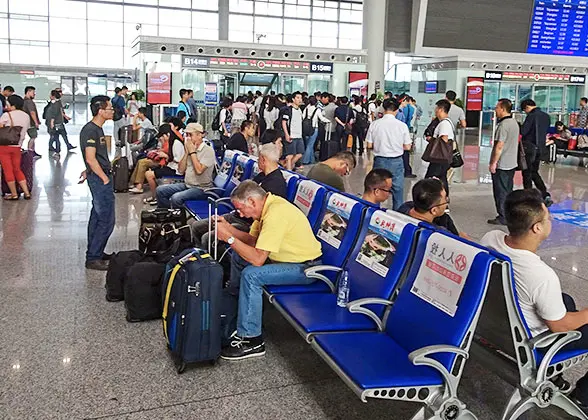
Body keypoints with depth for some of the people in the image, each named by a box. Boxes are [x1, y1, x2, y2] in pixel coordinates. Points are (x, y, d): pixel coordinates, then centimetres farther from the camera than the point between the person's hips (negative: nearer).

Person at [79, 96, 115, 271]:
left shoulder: (96, 128, 14)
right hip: (99, 178, -10)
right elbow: (90, 159, -21)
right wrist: (105, 178, -16)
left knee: (97, 217, 16)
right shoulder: (90, 130, -16)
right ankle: (93, 258, -1)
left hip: (99, 177, 10)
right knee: (106, 220, -7)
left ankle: (94, 254, 26)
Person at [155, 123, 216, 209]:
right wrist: (187, 152, -4)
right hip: (186, 185, 8)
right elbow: (180, 170, 6)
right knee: (160, 190, -1)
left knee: (176, 198, -30)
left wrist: (192, 152, -15)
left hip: (201, 189, -8)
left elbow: (199, 170, -25)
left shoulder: (208, 151, -12)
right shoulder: (190, 148, 11)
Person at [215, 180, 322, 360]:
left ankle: (251, 340, -15)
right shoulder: (268, 204, 0)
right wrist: (228, 228, -4)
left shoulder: (276, 214, -29)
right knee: (238, 256, 14)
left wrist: (229, 238, -24)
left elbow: (258, 259, -31)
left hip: (305, 268, -10)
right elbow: (252, 240, 8)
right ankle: (234, 307, 29)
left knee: (251, 275, -27)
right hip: (289, 257, 10)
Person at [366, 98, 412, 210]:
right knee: (398, 190, 12)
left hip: (379, 161, 1)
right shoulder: (402, 125, -10)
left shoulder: (375, 124, -7)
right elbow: (407, 147, -3)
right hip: (396, 162, -1)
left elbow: (369, 144, -3)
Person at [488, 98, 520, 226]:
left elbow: (499, 146, -22)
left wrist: (493, 163, -17)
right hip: (512, 163, 9)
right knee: (508, 191, 15)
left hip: (502, 164, -9)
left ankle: (502, 217, 2)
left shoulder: (504, 125, -19)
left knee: (501, 192, -2)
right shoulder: (515, 123, 12)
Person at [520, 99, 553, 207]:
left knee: (527, 174, 3)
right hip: (541, 148, 8)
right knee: (534, 173, 17)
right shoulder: (546, 116, 9)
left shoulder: (532, 116, -16)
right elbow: (546, 132, 16)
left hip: (529, 148, -8)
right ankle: (546, 196, 4)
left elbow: (523, 131, -19)